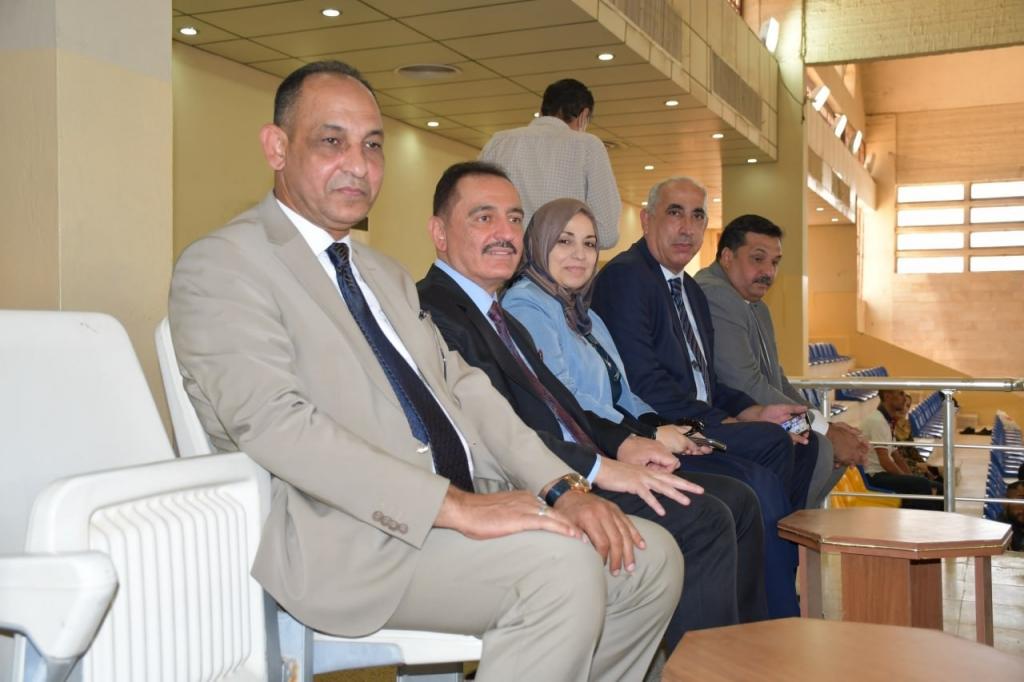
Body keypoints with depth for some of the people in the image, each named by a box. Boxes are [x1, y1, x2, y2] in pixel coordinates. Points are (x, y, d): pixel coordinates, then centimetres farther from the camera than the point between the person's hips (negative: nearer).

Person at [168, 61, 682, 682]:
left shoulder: (387, 275, 23)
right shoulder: (221, 266, -4)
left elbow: (464, 388, 15)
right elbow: (274, 423, -18)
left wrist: (562, 487, -1)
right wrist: (452, 505, -24)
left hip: (469, 502, 8)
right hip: (349, 534, -8)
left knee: (651, 556, -2)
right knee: (561, 562, -27)